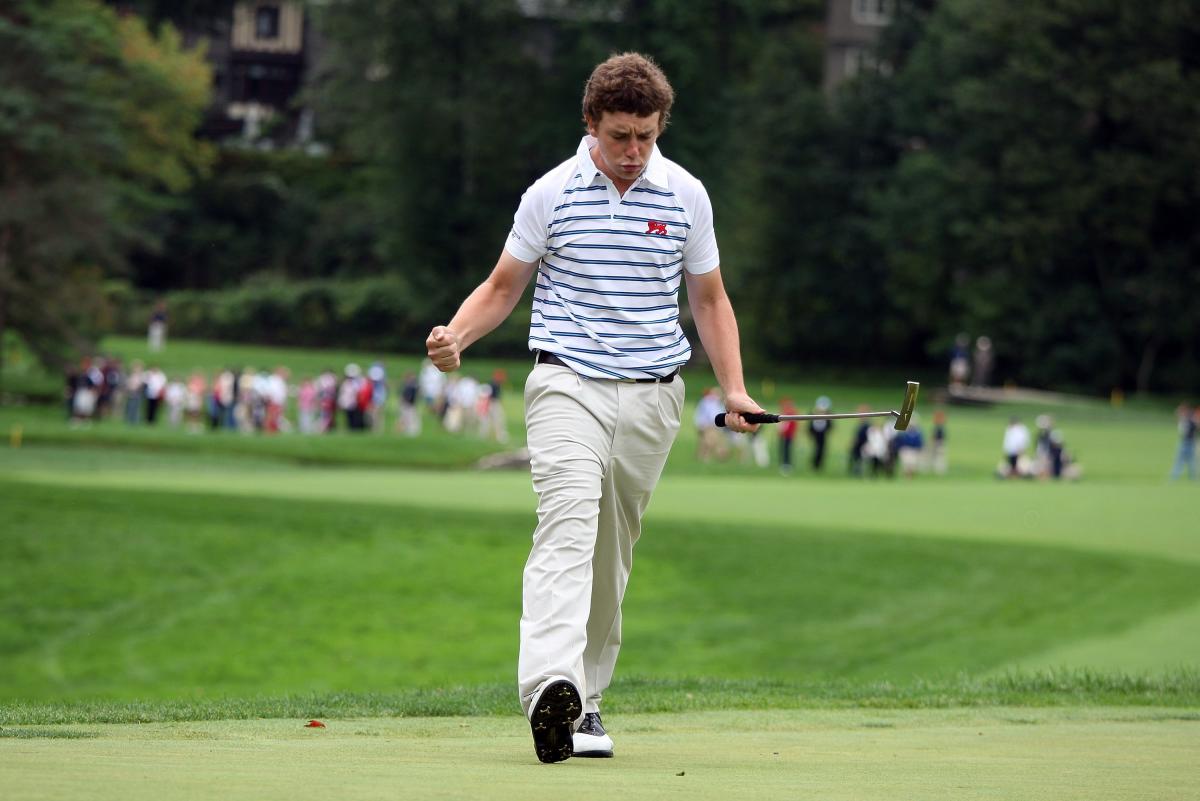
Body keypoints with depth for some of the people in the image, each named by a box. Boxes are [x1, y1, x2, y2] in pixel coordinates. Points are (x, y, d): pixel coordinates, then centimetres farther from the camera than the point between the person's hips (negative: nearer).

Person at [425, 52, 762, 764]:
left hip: (652, 394, 3)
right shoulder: (552, 194, 0)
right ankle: (550, 686, -40)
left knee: (614, 551, 7)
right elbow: (504, 287, 10)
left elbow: (710, 299, 16)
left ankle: (588, 698, 17)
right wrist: (456, 335, -10)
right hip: (568, 384, -3)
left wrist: (733, 386, 3)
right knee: (569, 521, -23)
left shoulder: (686, 196, 6)